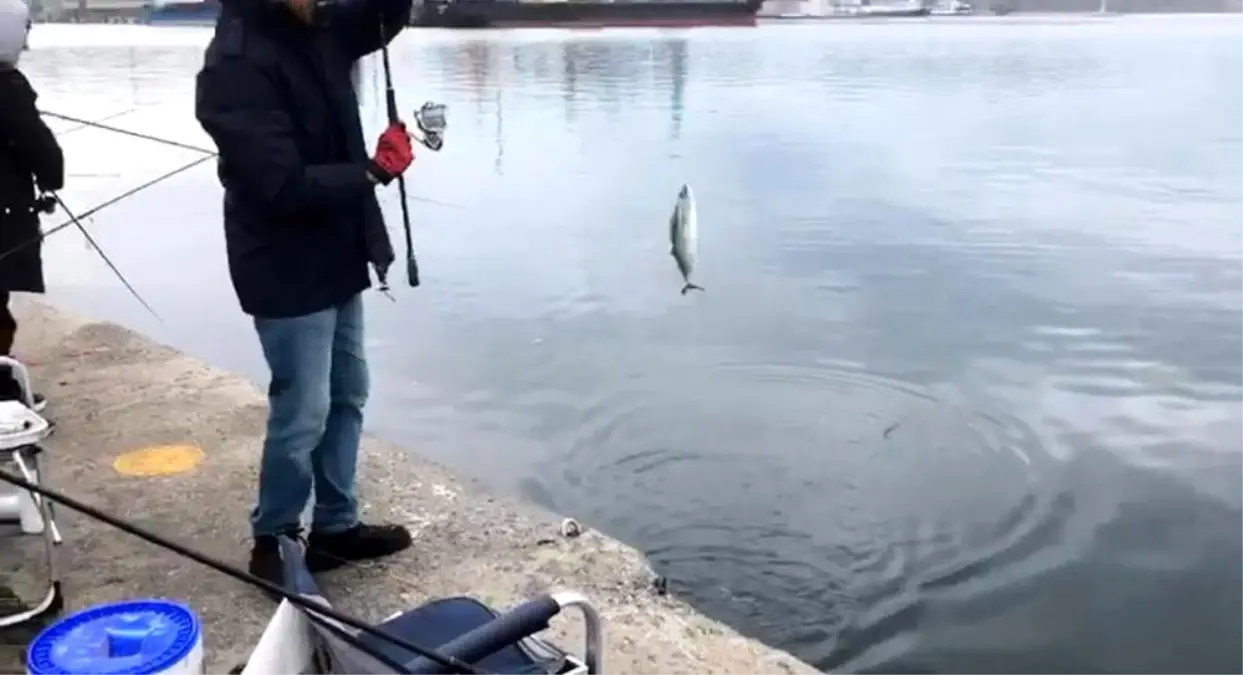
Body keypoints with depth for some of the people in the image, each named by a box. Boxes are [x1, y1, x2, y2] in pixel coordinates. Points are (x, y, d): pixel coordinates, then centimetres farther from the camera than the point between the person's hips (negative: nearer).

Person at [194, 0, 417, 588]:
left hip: (336, 260, 9)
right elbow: (283, 186, -28)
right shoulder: (236, 65, -23)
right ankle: (273, 542, 19)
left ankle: (336, 527, 30)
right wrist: (374, 172, -19)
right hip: (287, 274, -9)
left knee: (347, 396, 16)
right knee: (302, 415, 0)